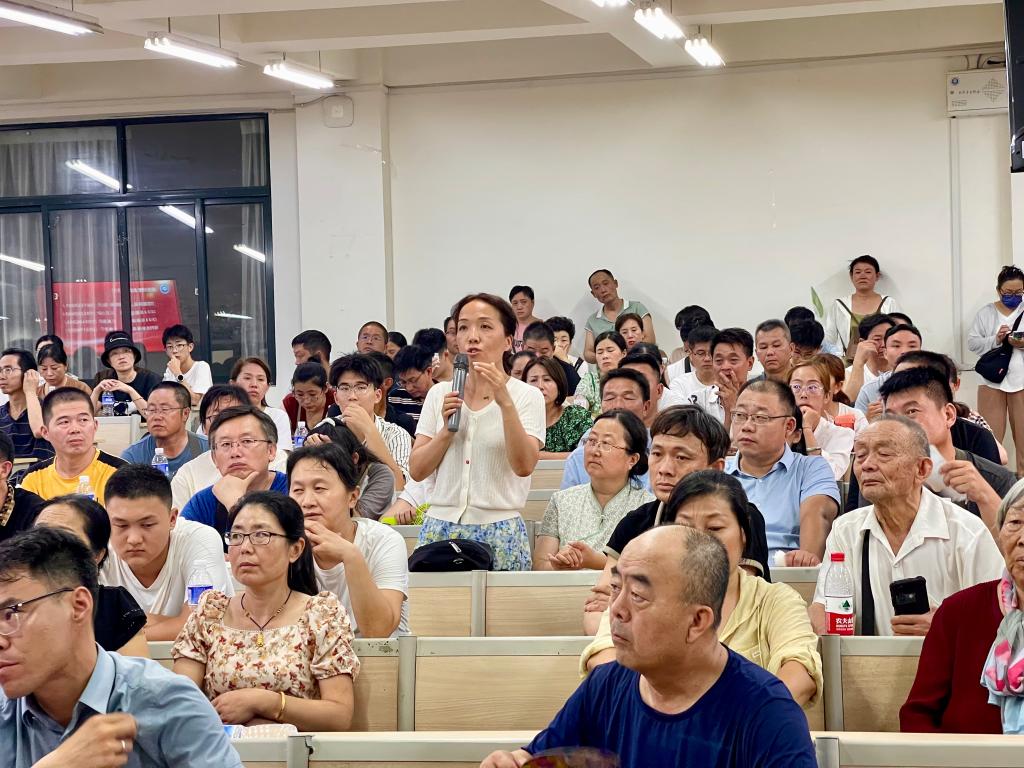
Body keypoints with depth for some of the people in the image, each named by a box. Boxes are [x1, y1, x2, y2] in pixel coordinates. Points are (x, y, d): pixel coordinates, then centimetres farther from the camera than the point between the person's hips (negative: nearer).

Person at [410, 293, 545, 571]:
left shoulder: (527, 396, 0)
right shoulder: (439, 394, 9)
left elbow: (524, 467, -15)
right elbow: (417, 470, 4)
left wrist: (505, 402, -23)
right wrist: (447, 430, -11)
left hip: (499, 531, -3)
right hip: (440, 525, 3)